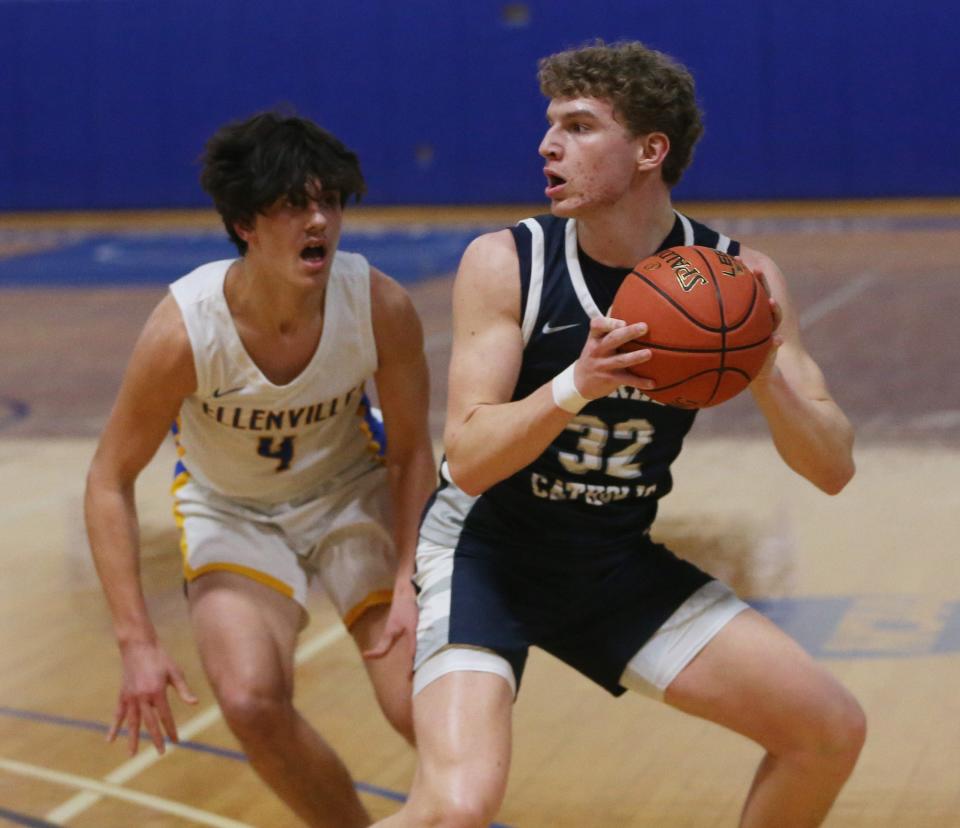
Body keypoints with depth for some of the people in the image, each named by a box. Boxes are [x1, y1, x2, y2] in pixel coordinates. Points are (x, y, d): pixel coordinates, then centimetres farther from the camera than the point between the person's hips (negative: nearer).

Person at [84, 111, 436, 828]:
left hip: (352, 492, 1)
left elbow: (411, 451, -8)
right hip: (231, 511, -1)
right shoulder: (183, 330, -30)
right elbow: (110, 481, -19)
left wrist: (409, 582, -17)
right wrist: (137, 641, -23)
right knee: (252, 701, -24)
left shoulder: (382, 306, -25)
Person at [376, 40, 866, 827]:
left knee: (832, 731, -2)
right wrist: (577, 386, -39)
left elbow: (833, 469, -11)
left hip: (617, 564, 4)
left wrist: (762, 370, -30)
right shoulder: (505, 263, -17)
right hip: (485, 554, -4)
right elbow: (468, 459, -23)